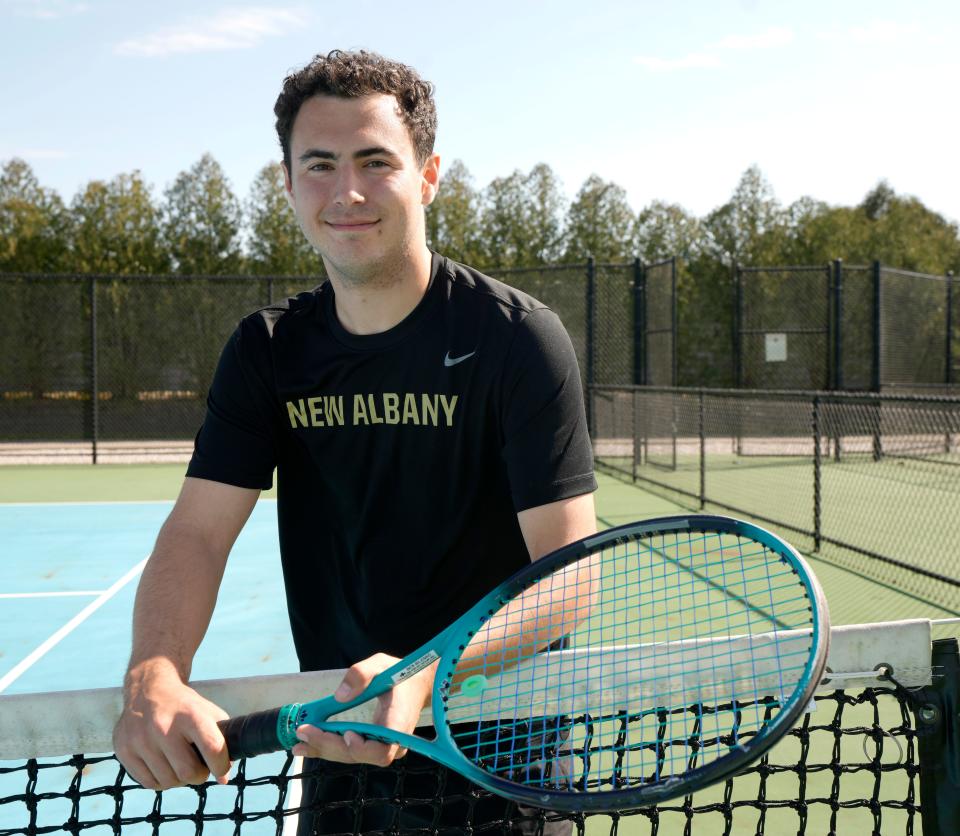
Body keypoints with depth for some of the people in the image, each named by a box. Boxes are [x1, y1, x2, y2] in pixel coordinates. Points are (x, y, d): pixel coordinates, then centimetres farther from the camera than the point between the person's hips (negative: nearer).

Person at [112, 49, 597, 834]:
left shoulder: (519, 338, -16)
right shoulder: (266, 351, -3)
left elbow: (567, 575, -20)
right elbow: (198, 530, -10)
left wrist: (424, 674, -36)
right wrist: (154, 675, -30)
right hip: (342, 752, 4)